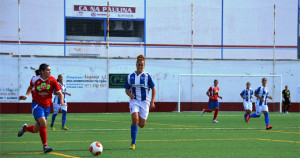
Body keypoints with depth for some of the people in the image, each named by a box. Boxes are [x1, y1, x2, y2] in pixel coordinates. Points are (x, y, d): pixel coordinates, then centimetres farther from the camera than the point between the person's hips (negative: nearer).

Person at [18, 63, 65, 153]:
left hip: (46, 106, 3)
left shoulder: (52, 80, -6)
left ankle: (25, 128, 45)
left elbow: (59, 92, -5)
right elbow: (30, 88, 15)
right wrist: (26, 96, -2)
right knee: (43, 123, -25)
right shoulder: (35, 79, -7)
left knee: (35, 130, 10)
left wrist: (62, 102, -21)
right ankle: (45, 146, -17)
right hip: (37, 105, -3)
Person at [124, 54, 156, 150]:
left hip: (144, 101, 0)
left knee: (142, 125, -1)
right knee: (135, 119, -21)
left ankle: (142, 120, 41)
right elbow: (126, 89, 11)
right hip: (134, 101, 0)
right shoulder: (130, 77, 4)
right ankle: (133, 143, -13)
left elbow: (153, 89, 0)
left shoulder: (147, 76, -3)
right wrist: (130, 94, -12)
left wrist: (152, 102, -7)